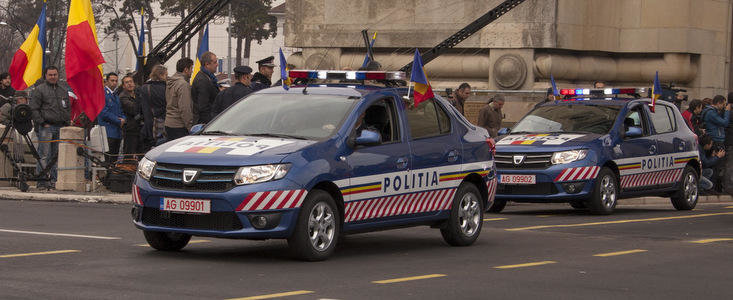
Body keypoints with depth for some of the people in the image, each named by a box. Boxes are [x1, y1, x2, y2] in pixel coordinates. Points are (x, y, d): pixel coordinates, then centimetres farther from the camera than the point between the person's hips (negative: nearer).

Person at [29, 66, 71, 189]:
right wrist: (43, 123, -10)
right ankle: (42, 180, -8)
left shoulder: (64, 89, 16)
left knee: (56, 155, 6)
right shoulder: (39, 89, -1)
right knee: (44, 155, -8)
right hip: (46, 127, -5)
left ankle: (53, 179, 11)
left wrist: (67, 122, 11)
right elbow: (34, 109, -5)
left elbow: (68, 107, 22)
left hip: (61, 127, 5)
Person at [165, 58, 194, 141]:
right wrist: (190, 127, -16)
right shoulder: (183, 84, -15)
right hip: (179, 126, -10)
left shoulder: (169, 83, 14)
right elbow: (184, 109, -19)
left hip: (168, 123, 10)